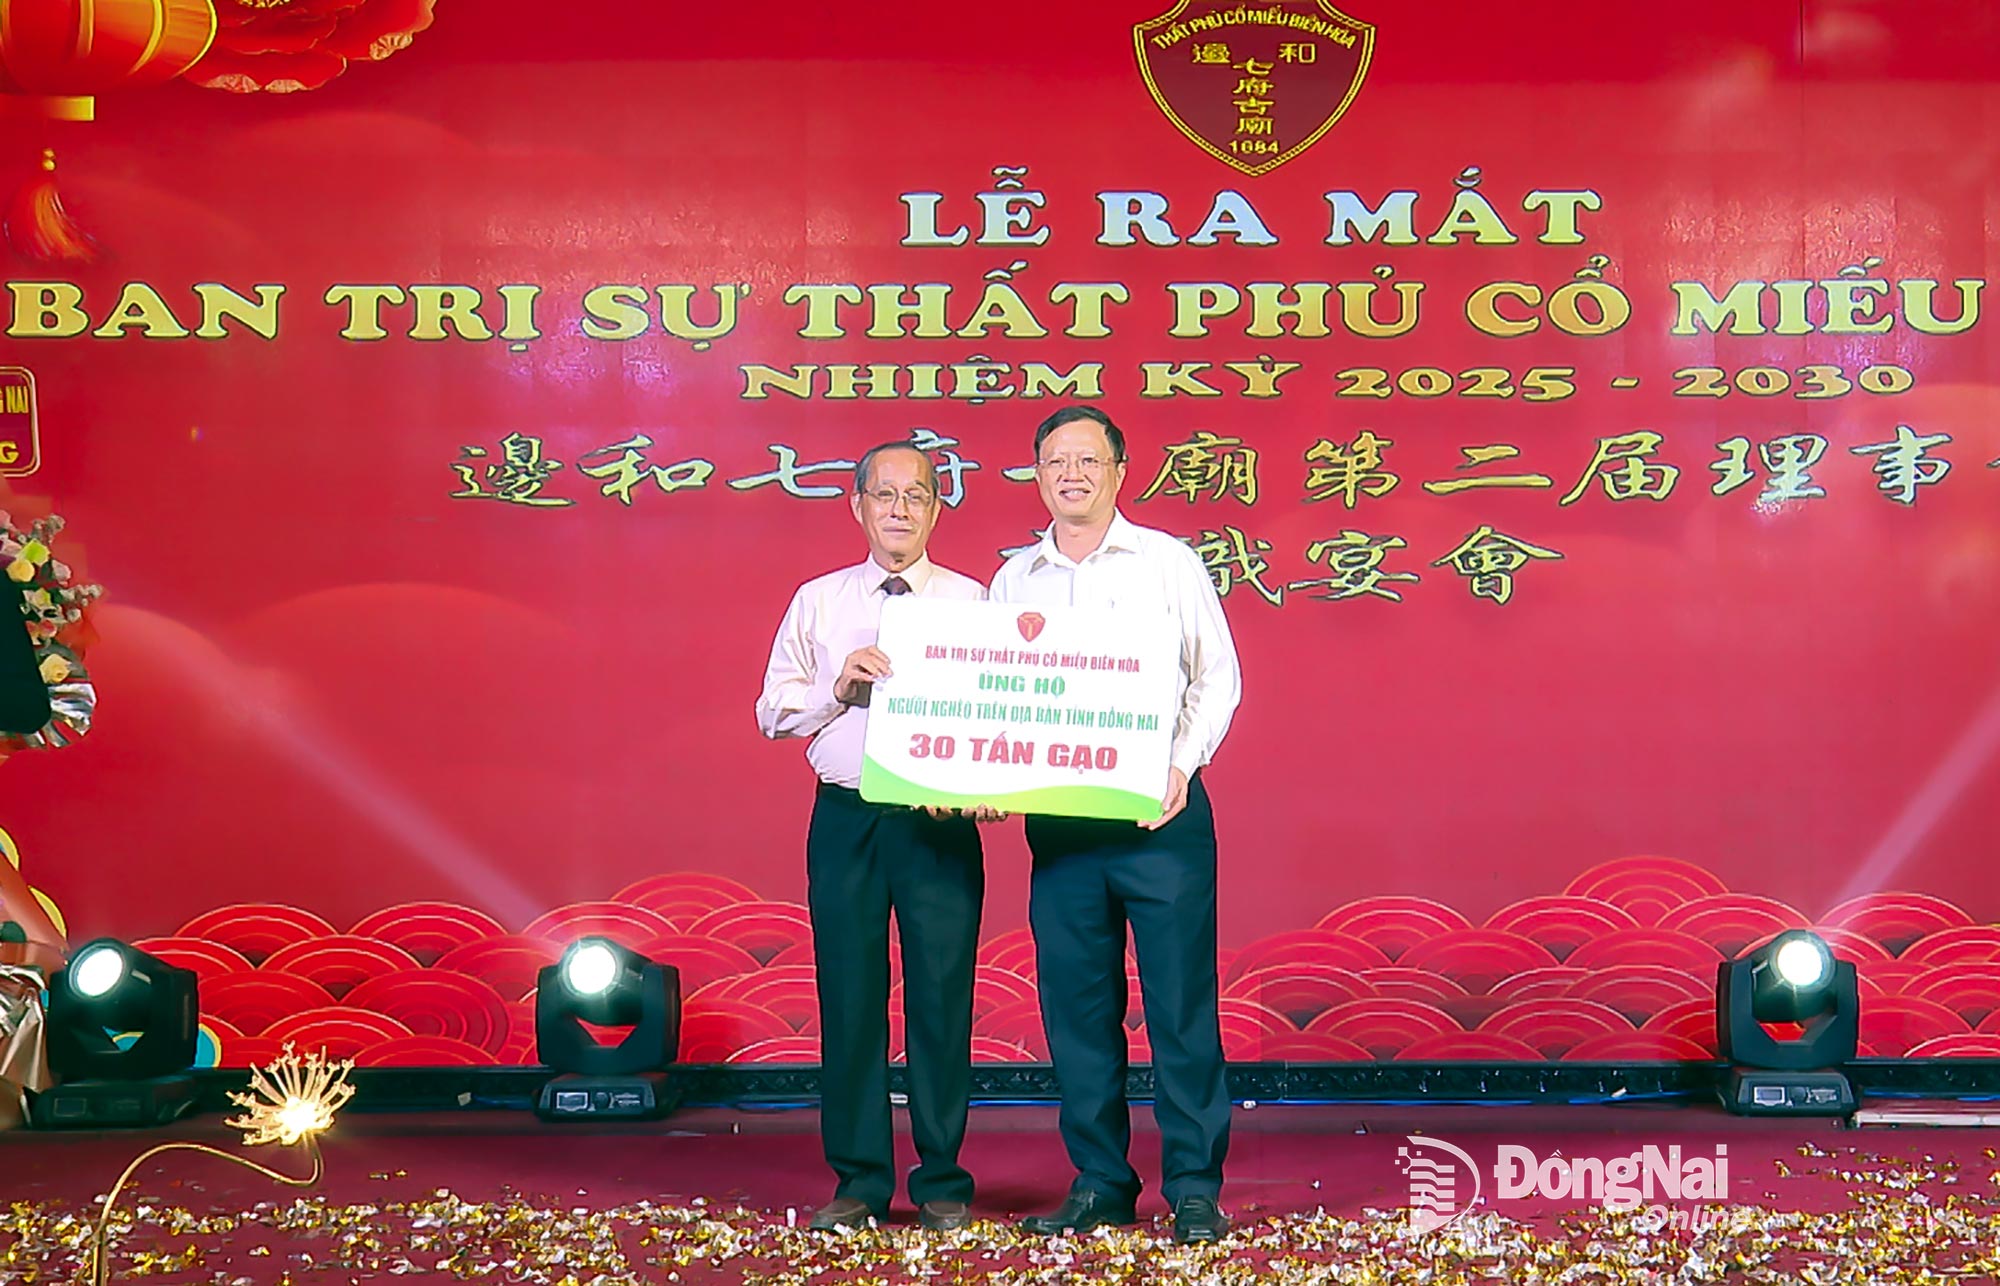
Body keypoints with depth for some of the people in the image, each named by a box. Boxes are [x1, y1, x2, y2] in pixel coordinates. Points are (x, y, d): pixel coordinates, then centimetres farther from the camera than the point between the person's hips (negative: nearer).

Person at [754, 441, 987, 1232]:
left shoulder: (971, 602, 7)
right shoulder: (817, 602, 12)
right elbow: (773, 712, 10)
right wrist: (838, 689, -8)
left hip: (941, 820, -1)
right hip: (845, 818, 1)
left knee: (942, 995, 0)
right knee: (849, 996, 3)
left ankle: (941, 1182, 12)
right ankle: (858, 1181, 13)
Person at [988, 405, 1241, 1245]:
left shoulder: (1168, 561, 5)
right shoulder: (1012, 582, 13)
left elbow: (1218, 677, 2)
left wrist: (1181, 766, -13)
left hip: (1161, 813, -3)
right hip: (1058, 820, 3)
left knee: (1181, 1000, -4)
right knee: (1077, 1006, 6)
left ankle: (1195, 1188, 3)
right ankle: (1099, 1183, 16)